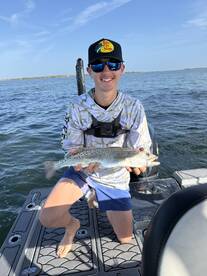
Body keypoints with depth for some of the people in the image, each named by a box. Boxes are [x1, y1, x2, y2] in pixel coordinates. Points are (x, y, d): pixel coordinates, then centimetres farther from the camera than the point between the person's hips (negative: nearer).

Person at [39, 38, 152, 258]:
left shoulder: (133, 107, -16)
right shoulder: (78, 106, -16)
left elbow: (141, 148, -12)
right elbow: (73, 147, -9)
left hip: (114, 178, 1)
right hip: (83, 172, 0)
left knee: (125, 239, 14)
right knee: (47, 218, -19)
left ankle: (106, 209, 42)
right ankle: (72, 224, 17)